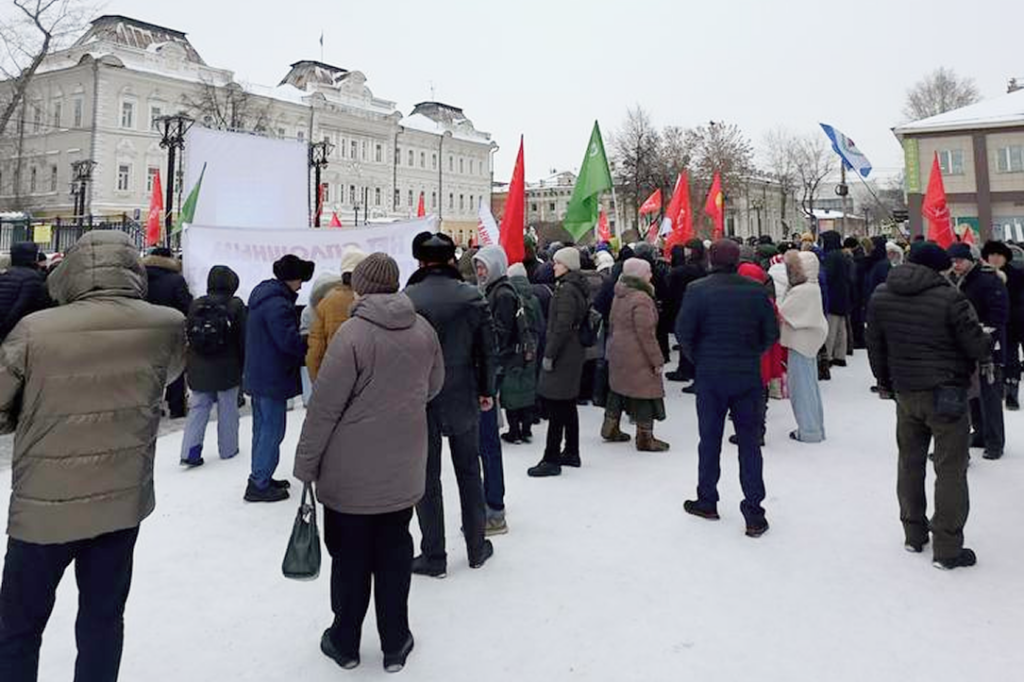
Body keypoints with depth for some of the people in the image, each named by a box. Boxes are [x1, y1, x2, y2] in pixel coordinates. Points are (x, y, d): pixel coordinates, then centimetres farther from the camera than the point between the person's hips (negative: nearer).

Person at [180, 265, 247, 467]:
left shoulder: (196, 304, 1)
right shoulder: (235, 305, -10)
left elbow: (187, 337, 6)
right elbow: (243, 339, -7)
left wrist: (188, 366, 14)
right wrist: (244, 365, 3)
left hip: (199, 369, 3)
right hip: (227, 369, -3)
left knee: (198, 409, 10)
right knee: (227, 409, 9)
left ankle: (190, 451, 2)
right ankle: (228, 449, 18)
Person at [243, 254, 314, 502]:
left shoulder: (263, 294, 12)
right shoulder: (277, 303, -21)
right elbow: (289, 341, -24)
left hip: (259, 374, 11)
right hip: (273, 377, -11)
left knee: (263, 427, 17)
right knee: (272, 429, -2)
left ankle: (261, 478, 28)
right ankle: (259, 485, 4)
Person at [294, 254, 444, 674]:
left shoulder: (353, 333, -17)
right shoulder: (423, 330, -1)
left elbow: (324, 407, -16)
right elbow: (433, 387, 13)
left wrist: (306, 463, -5)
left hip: (352, 470, -4)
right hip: (403, 468, 4)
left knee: (350, 556, 13)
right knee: (394, 553, 16)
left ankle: (345, 643, 29)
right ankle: (395, 645, 27)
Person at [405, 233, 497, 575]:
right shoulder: (473, 297, -5)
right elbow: (488, 349, -1)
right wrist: (487, 390, 11)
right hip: (463, 398, 2)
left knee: (427, 477, 8)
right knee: (469, 472, 16)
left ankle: (433, 556, 15)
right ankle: (477, 547, 27)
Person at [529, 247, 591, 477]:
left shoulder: (566, 290, -16)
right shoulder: (578, 287, 14)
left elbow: (562, 327, -22)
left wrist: (549, 354, -18)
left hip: (563, 355, -10)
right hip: (574, 354, 10)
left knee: (556, 407, -6)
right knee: (568, 405, 16)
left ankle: (552, 460, -2)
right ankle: (571, 453, 26)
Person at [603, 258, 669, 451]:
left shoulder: (620, 295, 8)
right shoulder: (642, 299, -20)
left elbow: (613, 324, 16)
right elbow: (646, 333, -21)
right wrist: (657, 360, -15)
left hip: (617, 351, 9)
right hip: (637, 356, -9)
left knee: (619, 388, 20)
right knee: (646, 394, 2)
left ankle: (610, 428, 30)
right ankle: (645, 438, 10)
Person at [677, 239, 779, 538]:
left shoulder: (697, 290, -10)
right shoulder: (756, 290, -3)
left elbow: (683, 331, -12)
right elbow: (772, 333, 0)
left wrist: (698, 359, 4)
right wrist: (751, 356, 13)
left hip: (710, 377, -1)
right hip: (749, 377, 2)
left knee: (710, 440, 12)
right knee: (749, 443, 8)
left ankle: (707, 501, 25)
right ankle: (754, 513, 10)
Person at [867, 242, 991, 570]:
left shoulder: (881, 296, 0)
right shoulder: (949, 298, -16)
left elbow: (875, 346, 7)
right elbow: (978, 347, -12)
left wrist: (885, 380, 19)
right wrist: (988, 342, 12)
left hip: (905, 393, 5)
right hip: (946, 393, -5)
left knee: (910, 463, 17)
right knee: (950, 470, 3)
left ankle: (914, 533, 28)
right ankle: (947, 549, 9)